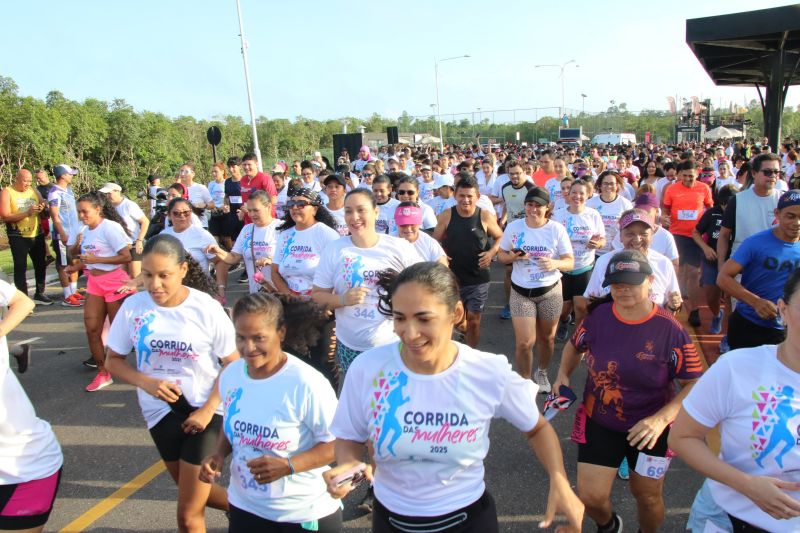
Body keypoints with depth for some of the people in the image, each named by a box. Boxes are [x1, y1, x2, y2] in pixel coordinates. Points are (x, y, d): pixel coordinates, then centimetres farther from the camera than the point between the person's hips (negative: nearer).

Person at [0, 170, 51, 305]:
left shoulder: (34, 191, 8)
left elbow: (44, 208, 14)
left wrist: (43, 208, -10)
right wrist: (27, 213, -25)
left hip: (37, 235, 5)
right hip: (18, 237, -5)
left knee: (41, 265, 12)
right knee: (20, 267, -2)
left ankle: (39, 294, 26)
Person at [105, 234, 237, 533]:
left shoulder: (206, 308, -17)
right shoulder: (133, 307, -11)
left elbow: (233, 364, -9)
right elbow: (113, 360, 0)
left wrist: (208, 410, -16)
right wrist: (147, 383, -18)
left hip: (203, 411, -4)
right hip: (160, 411, 4)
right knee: (194, 495, 23)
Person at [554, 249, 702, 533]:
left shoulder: (669, 330, -19)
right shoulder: (598, 316, -12)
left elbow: (694, 385, -15)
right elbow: (575, 345, 10)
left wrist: (661, 418, -27)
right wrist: (563, 376, -5)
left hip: (650, 428, -1)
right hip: (599, 422, 2)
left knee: (648, 497, 18)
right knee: (591, 497, 4)